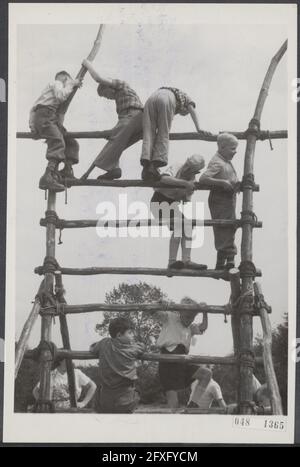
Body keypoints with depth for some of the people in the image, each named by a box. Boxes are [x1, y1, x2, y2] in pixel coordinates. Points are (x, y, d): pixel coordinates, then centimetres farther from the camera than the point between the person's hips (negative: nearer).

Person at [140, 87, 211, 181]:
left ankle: (146, 164, -25)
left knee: (149, 134, -6)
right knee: (163, 134, -5)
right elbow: (192, 111, 18)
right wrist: (199, 129, 8)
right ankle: (155, 166, -21)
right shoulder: (186, 97, 36)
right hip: (166, 99, -4)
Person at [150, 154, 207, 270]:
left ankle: (186, 261, -3)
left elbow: (187, 199, 5)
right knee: (178, 226, -22)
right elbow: (164, 179, -45)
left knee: (187, 227, -4)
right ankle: (172, 261, -22)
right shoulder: (175, 168, -22)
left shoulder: (192, 179, 1)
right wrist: (185, 183, -47)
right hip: (160, 201, -8)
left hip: (174, 204, 8)